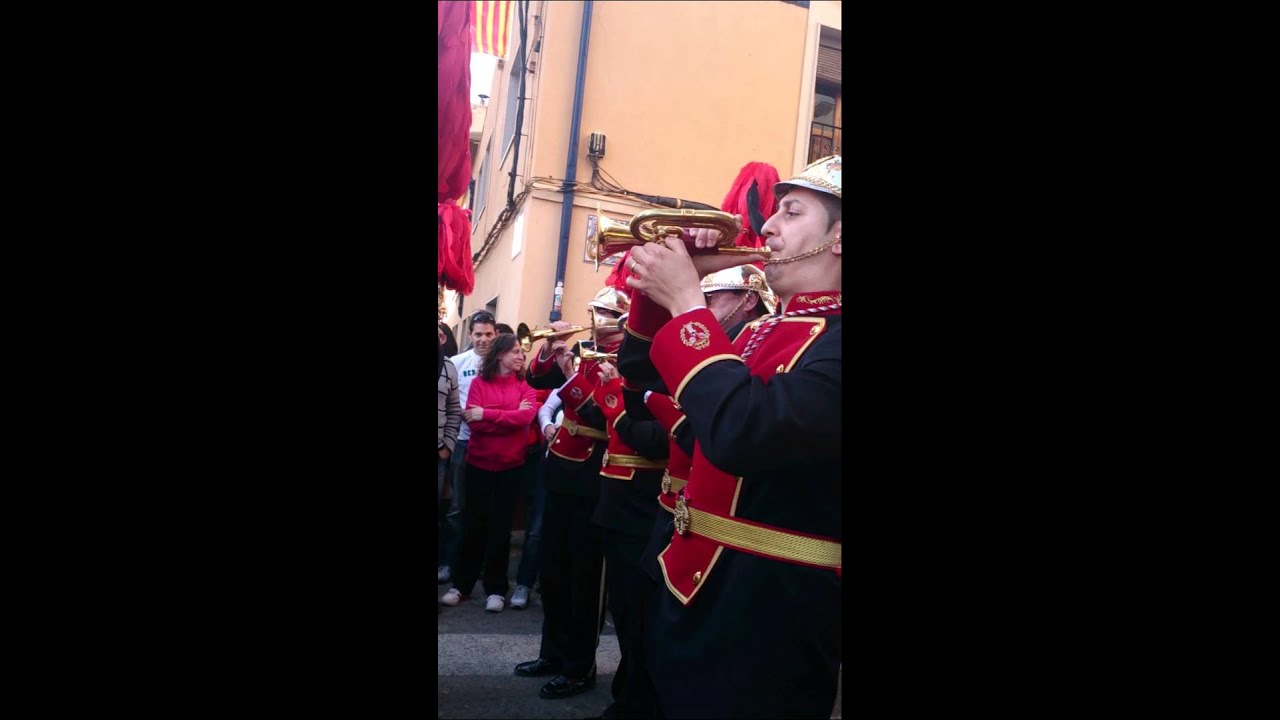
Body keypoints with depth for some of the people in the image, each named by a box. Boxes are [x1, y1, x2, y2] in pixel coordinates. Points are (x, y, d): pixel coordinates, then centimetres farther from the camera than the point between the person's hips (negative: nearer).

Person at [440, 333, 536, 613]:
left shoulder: (524, 387, 4)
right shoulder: (479, 383, -1)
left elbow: (526, 416, -15)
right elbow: (474, 421, -13)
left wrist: (488, 414, -17)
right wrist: (509, 416, -16)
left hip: (511, 464, 1)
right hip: (479, 462, -1)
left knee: (501, 523, 6)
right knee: (474, 521, 6)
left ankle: (495, 588, 13)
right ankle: (461, 584, 17)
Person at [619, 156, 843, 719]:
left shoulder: (832, 343, -17)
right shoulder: (762, 330, 11)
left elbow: (742, 434, -32)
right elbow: (647, 377, 18)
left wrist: (688, 303, -21)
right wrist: (673, 283, 1)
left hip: (767, 603, -8)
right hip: (693, 581, 8)